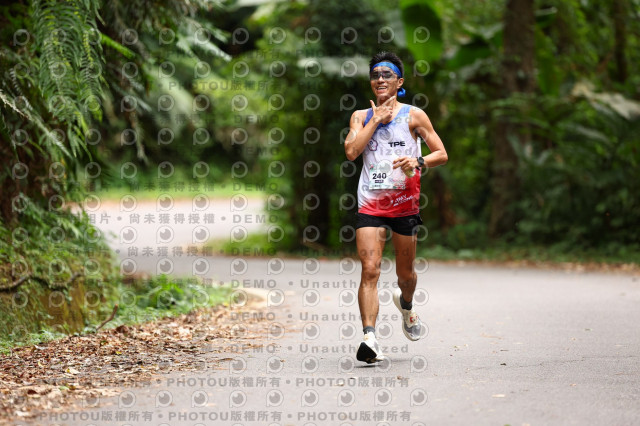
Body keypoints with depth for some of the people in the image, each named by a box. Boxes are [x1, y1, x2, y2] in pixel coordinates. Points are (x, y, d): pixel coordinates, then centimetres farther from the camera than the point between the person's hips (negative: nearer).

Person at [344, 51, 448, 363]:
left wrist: (418, 162, -16)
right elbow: (351, 151, -7)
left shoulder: (413, 115, 4)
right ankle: (369, 337, -22)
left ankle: (406, 305, 47)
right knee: (370, 270, -15)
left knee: (405, 272, 12)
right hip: (370, 204, 0)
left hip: (405, 202, 0)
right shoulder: (362, 116, 10)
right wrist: (376, 119, -7)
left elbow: (441, 154, 3)